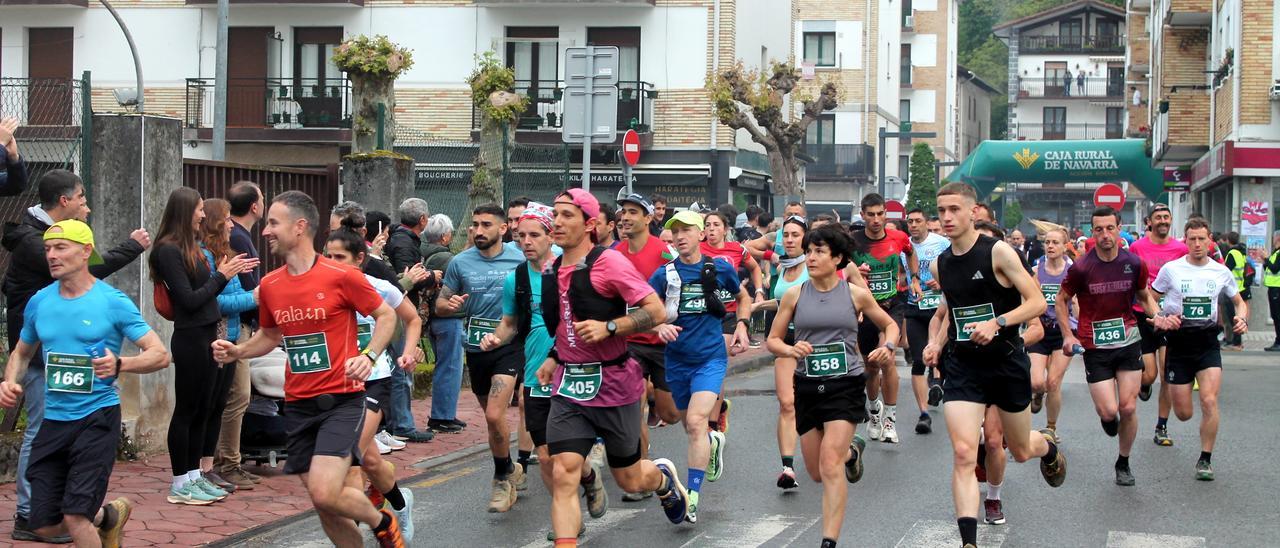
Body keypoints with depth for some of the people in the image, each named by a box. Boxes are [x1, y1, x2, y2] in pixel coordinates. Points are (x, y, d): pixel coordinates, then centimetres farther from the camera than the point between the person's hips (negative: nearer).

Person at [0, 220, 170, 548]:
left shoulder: (113, 302, -6)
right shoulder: (39, 303, 7)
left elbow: (160, 355, -8)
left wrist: (119, 364, -27)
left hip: (97, 418, -5)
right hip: (54, 420, 5)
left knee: (75, 518, -14)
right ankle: (109, 514, 32)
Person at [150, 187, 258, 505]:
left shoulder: (192, 247, 14)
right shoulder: (169, 250, -12)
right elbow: (189, 300, -16)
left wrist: (228, 272, 9)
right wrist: (221, 276, -9)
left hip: (207, 336, 9)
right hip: (190, 338, -9)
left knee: (205, 409, 12)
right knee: (187, 410, -2)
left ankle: (196, 476, 20)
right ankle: (180, 484, 5)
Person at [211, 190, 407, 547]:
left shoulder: (341, 276, -10)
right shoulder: (269, 285, 6)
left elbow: (386, 316, 0)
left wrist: (368, 356, -16)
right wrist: (237, 351, 4)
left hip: (341, 400, -5)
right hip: (298, 406, 6)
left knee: (324, 493, -19)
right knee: (324, 505, 5)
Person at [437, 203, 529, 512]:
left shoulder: (520, 260, -5)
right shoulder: (460, 263, 1)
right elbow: (440, 305, 7)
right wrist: (450, 305, -16)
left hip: (508, 346, -4)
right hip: (475, 348, 4)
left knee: (494, 415, -17)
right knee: (492, 417, 15)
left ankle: (503, 478, 2)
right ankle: (512, 471, 35)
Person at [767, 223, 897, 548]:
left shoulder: (856, 295, -1)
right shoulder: (794, 295, 1)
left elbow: (889, 325, 13)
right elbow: (772, 340, 6)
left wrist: (887, 346, -8)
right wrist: (791, 350, -16)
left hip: (846, 386, -3)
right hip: (808, 386, 3)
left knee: (830, 466, -18)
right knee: (816, 472, 14)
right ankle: (851, 450, 48)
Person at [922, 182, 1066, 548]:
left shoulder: (998, 252, -12)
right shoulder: (939, 265, 4)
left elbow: (1037, 302, -13)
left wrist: (997, 323, -26)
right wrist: (936, 342, 5)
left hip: (1006, 363, -2)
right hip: (961, 367, 3)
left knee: (1021, 451, 17)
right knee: (963, 455, -14)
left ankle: (1049, 449, 55)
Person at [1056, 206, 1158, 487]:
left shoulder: (1134, 264, -3)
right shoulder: (1081, 268, -11)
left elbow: (1144, 296, 16)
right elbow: (1061, 300, 3)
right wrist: (1068, 335, -7)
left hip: (1128, 340, 2)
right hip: (1094, 346, -2)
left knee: (1128, 408, 0)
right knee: (1109, 411, -10)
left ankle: (1123, 463, 20)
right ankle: (1106, 416, 29)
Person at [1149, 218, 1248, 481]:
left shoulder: (1221, 272, 4)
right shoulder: (1171, 269, -3)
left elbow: (1240, 302, 16)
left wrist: (1242, 319, -5)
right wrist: (1159, 319, -17)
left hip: (1208, 342, 1)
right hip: (1178, 341, -1)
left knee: (1209, 401, -17)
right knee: (1184, 414, 0)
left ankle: (1205, 459, -1)